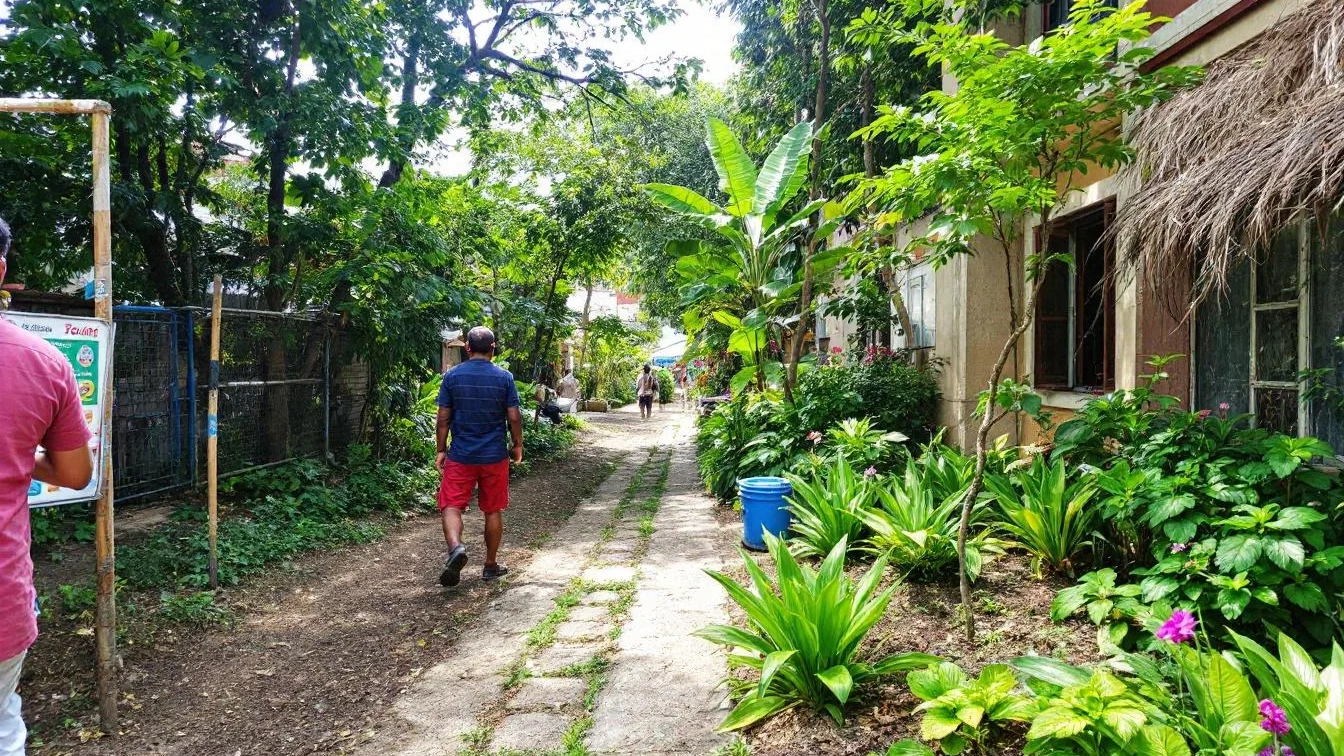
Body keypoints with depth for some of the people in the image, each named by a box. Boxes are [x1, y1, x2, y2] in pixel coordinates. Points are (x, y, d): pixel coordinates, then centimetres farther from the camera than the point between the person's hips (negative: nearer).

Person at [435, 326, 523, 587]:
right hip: (495, 456, 1)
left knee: (451, 506, 3)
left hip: (460, 455, 0)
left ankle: (455, 546, -25)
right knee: (493, 510, 12)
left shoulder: (452, 376, -2)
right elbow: (514, 417, -4)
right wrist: (518, 445, 11)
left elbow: (443, 418, -1)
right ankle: (491, 565, 21)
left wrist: (441, 450, 8)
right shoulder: (504, 377, -4)